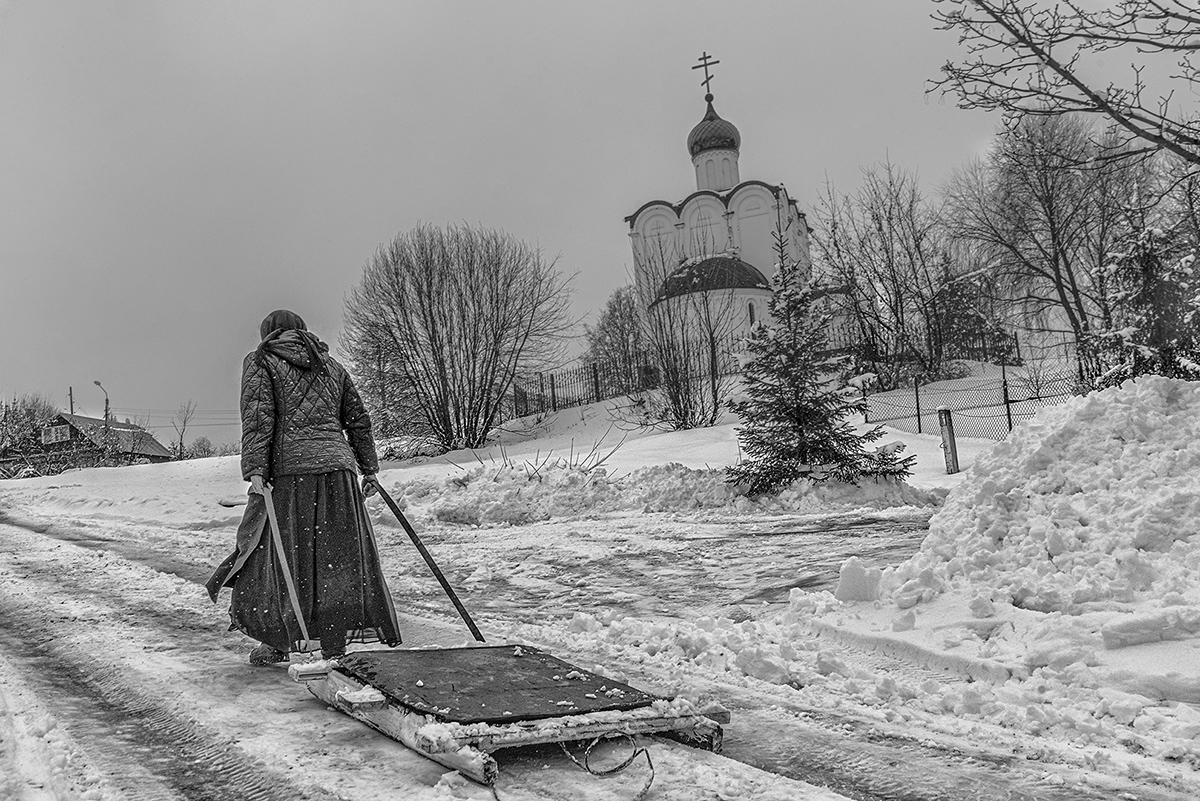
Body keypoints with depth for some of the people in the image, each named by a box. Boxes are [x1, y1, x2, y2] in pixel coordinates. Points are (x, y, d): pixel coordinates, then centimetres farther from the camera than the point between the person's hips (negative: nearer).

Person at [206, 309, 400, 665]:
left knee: (281, 552, 6)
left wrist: (255, 471, -12)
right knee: (338, 557, 5)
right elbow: (358, 421, 19)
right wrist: (369, 469, 22)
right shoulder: (331, 365, 21)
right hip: (337, 465, 4)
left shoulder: (260, 362, 8)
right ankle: (334, 648, 7)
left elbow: (258, 419, -6)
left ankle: (277, 643, 11)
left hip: (289, 467, -4)